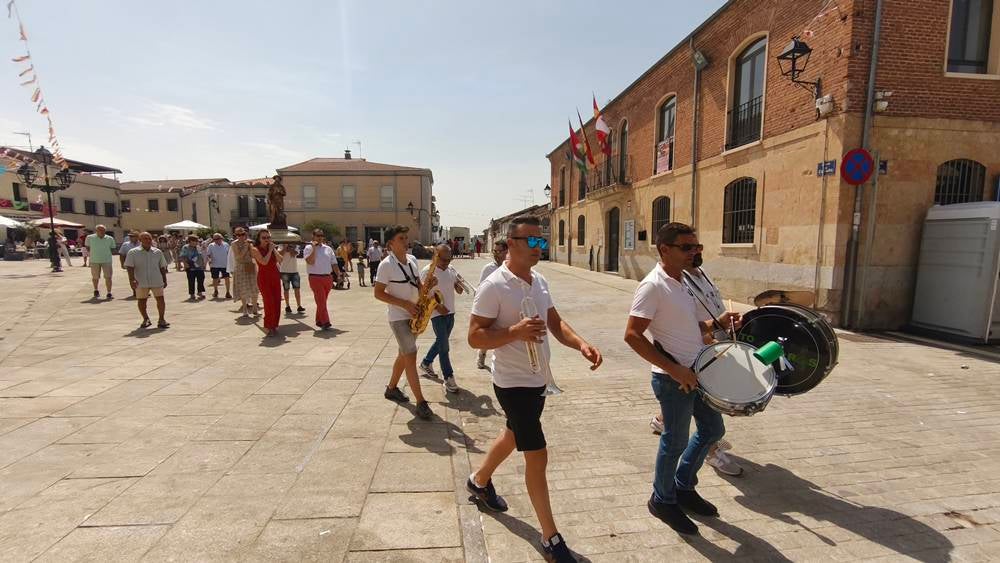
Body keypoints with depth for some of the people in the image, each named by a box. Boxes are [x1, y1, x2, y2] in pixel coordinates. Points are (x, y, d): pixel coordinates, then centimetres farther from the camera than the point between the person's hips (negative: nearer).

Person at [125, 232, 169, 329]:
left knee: (160, 299, -3)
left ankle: (161, 320, 5)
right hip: (141, 282, -1)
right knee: (142, 300, 9)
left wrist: (164, 280, 11)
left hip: (156, 281, 1)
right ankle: (145, 319, 25)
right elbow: (129, 267, -8)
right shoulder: (133, 252, -1)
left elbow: (162, 267, 12)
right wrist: (132, 279, -20)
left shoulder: (158, 252, 8)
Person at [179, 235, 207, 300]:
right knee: (191, 282, 0)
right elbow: (182, 257, -8)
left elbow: (202, 257, 21)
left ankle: (200, 293, 15)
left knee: (201, 280, 4)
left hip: (200, 268, 5)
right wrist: (185, 263, -19)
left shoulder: (199, 248, 14)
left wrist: (203, 264, 14)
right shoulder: (185, 248, -3)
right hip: (191, 268, -5)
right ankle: (192, 294, 8)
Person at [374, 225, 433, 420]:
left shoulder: (412, 260, 6)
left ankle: (392, 388, 36)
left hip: (414, 314, 7)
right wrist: (405, 304, -20)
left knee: (404, 354, 17)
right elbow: (378, 293, -14)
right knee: (411, 356, -9)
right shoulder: (386, 265, -14)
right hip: (398, 316, -7)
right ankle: (421, 402, -4)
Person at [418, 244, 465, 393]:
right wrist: (437, 307, -20)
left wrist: (459, 285, -11)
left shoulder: (451, 270, 7)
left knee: (441, 343, 19)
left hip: (450, 312, 7)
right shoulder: (427, 271, -12)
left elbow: (459, 289, 13)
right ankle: (448, 379, 2)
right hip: (437, 314, -7)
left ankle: (426, 364, 40)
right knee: (444, 346, -5)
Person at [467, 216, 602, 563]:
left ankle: (480, 480, 53)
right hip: (513, 384, -8)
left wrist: (581, 345, -12)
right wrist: (516, 331, -34)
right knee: (537, 456, -1)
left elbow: (555, 323, 7)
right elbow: (475, 338, -20)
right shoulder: (494, 286, -20)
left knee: (513, 436, 26)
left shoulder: (539, 281, 5)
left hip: (538, 380, 9)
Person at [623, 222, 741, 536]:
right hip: (673, 379, -9)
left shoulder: (686, 282, 8)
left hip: (697, 373, 9)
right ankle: (663, 500, 31)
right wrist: (675, 369, -24)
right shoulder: (653, 286, -20)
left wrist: (719, 323, -2)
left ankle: (684, 487, 40)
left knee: (712, 429, 21)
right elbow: (632, 335, -24)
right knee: (676, 441, 6)